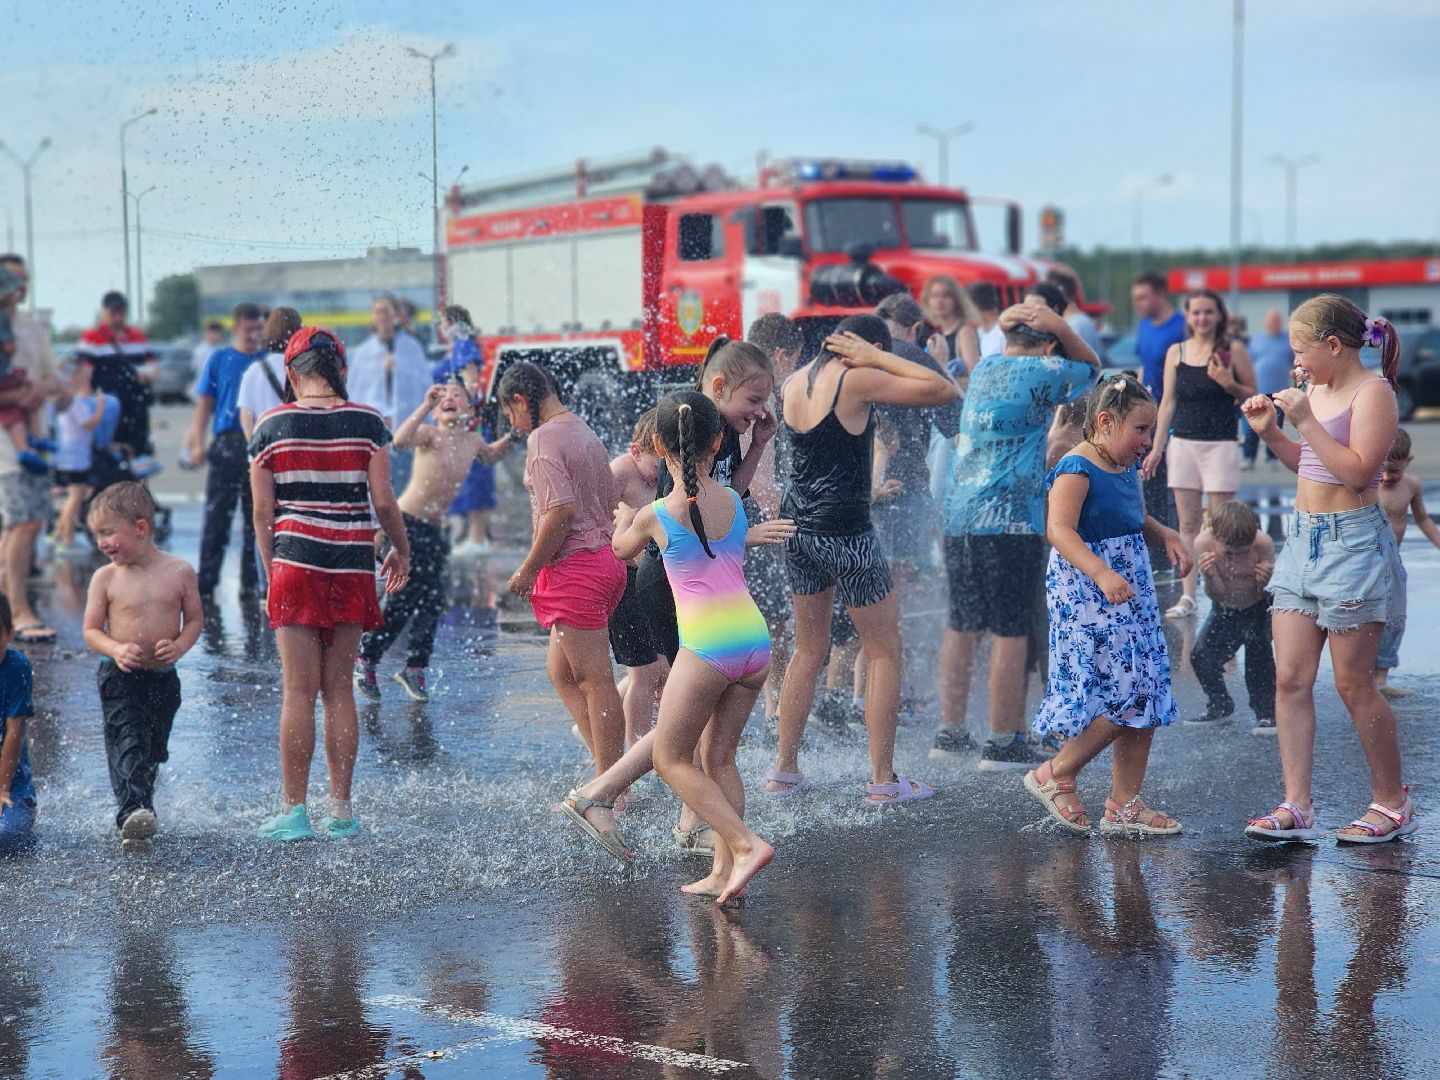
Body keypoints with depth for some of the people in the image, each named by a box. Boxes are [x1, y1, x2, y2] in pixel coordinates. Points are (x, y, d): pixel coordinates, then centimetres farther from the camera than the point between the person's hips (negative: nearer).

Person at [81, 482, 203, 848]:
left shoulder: (180, 572, -3)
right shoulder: (105, 578, -4)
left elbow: (195, 619, 6)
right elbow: (91, 630, 0)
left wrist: (179, 646, -13)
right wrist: (116, 649, -19)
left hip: (163, 678, 2)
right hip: (119, 679, -2)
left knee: (153, 749, 11)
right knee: (127, 743, -18)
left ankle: (140, 811, 28)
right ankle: (133, 812, -29)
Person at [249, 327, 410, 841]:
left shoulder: (270, 426, 1)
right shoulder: (366, 421, 1)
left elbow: (262, 513, 2)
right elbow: (383, 501, -1)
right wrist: (401, 551, 15)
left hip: (295, 564, -1)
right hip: (352, 567, 1)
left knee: (298, 691, 2)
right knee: (339, 691, 9)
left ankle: (293, 810, 2)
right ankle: (340, 810, 11)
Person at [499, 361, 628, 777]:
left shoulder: (543, 438, -12)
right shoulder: (585, 432, 17)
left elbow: (561, 510, -22)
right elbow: (612, 504, 21)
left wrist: (528, 569, -13)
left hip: (575, 567, -10)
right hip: (605, 558, 10)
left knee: (595, 680, -5)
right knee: (561, 670, 17)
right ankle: (609, 771, 14)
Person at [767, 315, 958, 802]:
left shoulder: (793, 384, 7)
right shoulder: (857, 381, -13)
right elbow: (944, 391, -10)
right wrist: (878, 358, -6)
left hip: (797, 527, 7)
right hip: (845, 531, -7)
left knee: (808, 649, 18)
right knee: (883, 651, 5)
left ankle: (784, 769, 20)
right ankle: (883, 779, 5)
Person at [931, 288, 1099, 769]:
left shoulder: (983, 368, 13)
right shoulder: (1042, 374, -6)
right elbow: (1091, 365, 11)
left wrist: (1010, 324, 20)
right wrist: (1060, 327, 5)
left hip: (957, 513, 7)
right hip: (1010, 519, -7)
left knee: (961, 626, 13)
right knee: (1010, 633, -2)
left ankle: (950, 732, 18)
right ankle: (1003, 743, 1)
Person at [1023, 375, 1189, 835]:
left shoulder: (1127, 467, 13)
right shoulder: (1077, 469, -15)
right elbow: (1059, 529, -28)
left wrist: (1164, 534, 7)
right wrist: (1101, 574, -40)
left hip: (1131, 594, 9)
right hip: (1087, 597, -9)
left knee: (1145, 696, 7)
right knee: (1123, 694, -13)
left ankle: (1124, 805, 14)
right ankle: (1056, 775, 4)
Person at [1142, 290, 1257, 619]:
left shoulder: (1233, 351, 0)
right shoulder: (1176, 352, 9)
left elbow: (1253, 396, 5)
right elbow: (1168, 402, 11)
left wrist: (1230, 385, -14)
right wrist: (1157, 448, 8)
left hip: (1221, 444, -3)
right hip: (1182, 443, 3)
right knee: (1188, 523, 4)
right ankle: (1188, 596, 8)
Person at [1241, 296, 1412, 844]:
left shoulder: (1373, 391, -11)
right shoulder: (1318, 391, 13)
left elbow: (1357, 471, -20)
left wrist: (1305, 421, -20)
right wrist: (1270, 432, 10)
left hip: (1352, 543, -8)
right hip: (1302, 539, 8)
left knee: (1353, 684, -1)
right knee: (1290, 678, 1)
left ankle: (1392, 802, 15)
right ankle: (1296, 807, 3)